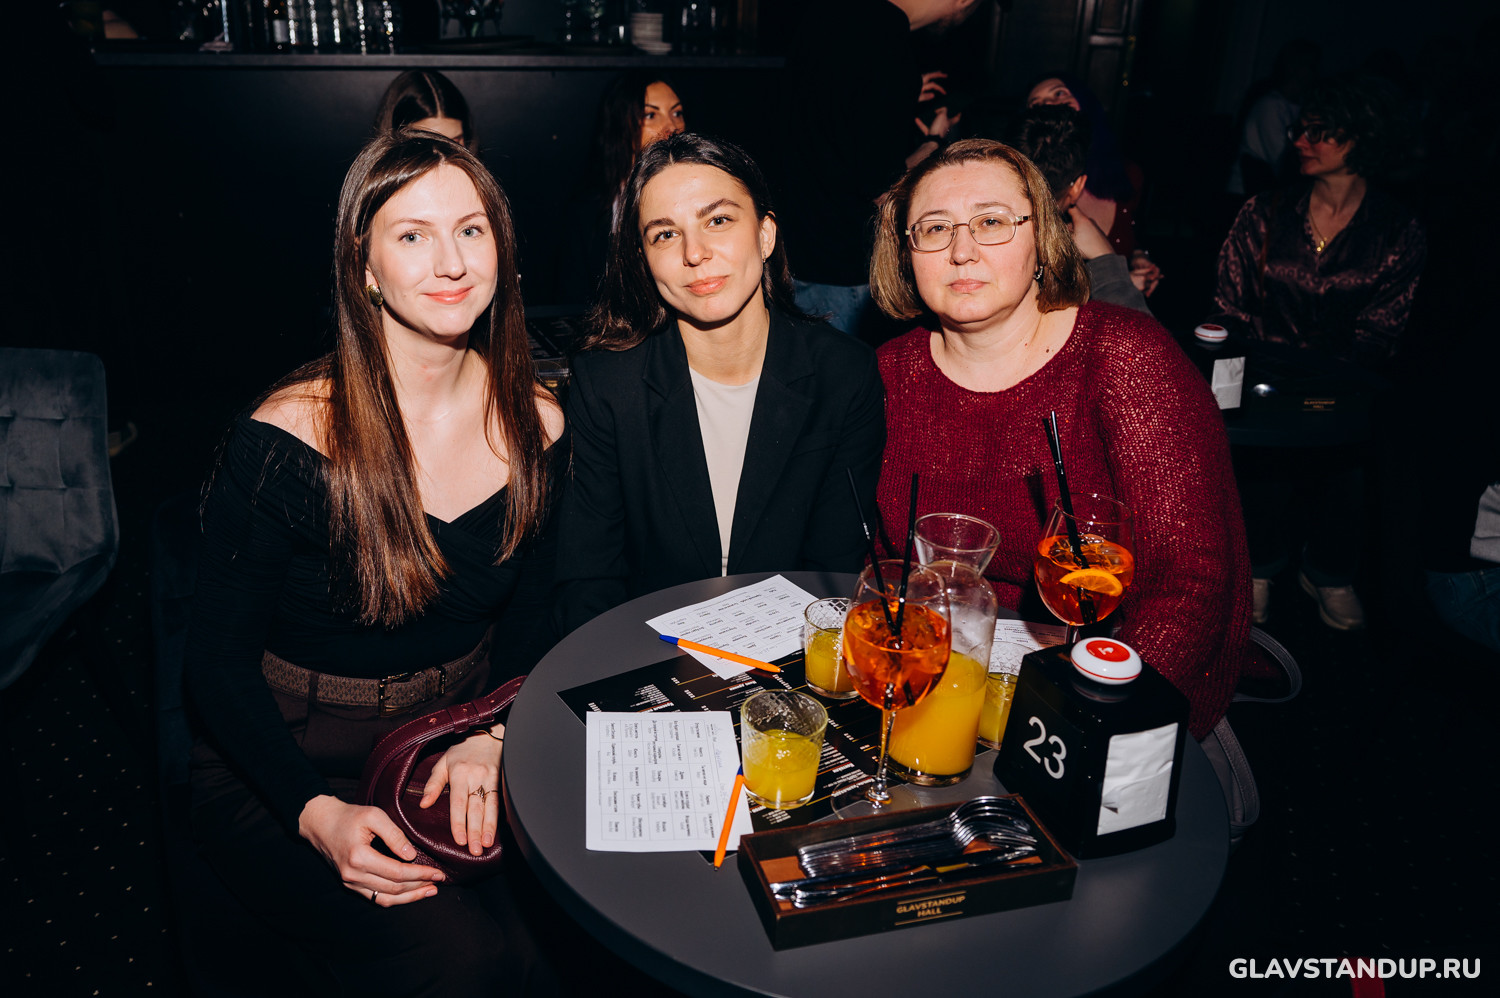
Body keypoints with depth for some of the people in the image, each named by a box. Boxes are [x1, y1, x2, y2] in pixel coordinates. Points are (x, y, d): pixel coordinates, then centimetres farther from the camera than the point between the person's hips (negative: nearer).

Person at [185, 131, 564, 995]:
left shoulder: (535, 424, -3)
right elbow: (221, 664, -9)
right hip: (286, 771, -3)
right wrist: (318, 813, -24)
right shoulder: (287, 440, -16)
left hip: (468, 748, 4)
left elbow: (530, 620, 5)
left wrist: (488, 740, -15)